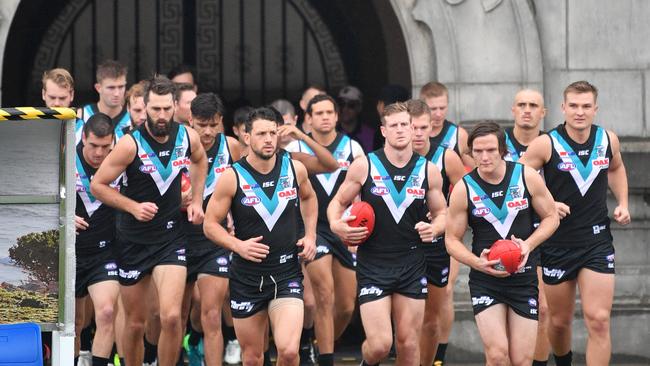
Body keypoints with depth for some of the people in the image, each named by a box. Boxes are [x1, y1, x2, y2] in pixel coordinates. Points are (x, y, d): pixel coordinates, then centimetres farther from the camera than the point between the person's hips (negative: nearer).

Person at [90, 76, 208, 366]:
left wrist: (196, 200, 11)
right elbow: (97, 185, -9)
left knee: (171, 317, -17)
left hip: (172, 237, 1)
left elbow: (200, 160, 21)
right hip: (133, 241, -1)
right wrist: (134, 207, -18)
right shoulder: (131, 144, -16)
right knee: (135, 323, 9)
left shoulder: (188, 137, -5)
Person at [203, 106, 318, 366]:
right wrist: (238, 246, -18)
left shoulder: (295, 169, -1)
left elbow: (308, 197, 22)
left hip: (287, 275, 1)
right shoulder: (232, 178, -9)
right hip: (247, 277, 0)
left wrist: (310, 235, 10)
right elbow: (210, 225, -3)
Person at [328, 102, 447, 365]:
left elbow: (441, 212, 13)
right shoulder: (364, 166, -5)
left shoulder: (428, 171, 2)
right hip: (372, 265, -3)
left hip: (411, 264, 3)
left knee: (409, 343, 5)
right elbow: (338, 202, 6)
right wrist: (336, 225, -15)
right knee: (380, 344, -10)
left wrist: (435, 227, -10)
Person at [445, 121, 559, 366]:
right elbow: (452, 239, 1)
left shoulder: (527, 177, -4)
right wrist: (478, 263, -18)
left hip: (524, 278, 1)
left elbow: (551, 217, 7)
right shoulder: (463, 189, -6)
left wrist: (528, 244, -11)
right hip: (485, 281, -1)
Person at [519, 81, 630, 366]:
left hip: (597, 243, 1)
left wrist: (622, 203, 9)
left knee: (598, 321, -11)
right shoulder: (546, 144, -11)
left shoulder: (608, 140, 0)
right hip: (557, 243, -1)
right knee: (559, 321, 12)